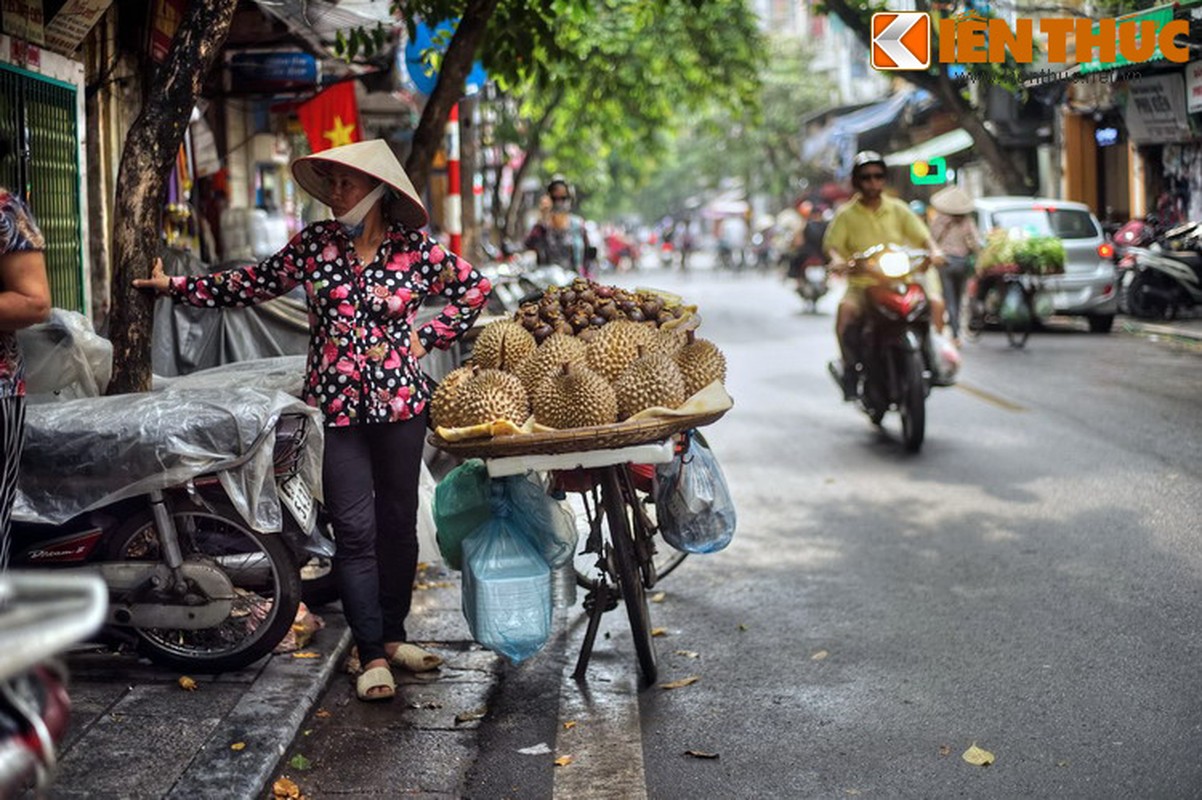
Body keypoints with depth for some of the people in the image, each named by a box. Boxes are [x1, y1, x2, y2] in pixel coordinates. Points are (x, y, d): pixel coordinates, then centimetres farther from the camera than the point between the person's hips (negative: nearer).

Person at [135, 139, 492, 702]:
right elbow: (254, 284, 9)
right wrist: (175, 286, 9)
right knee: (355, 529, -3)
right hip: (335, 406, 0)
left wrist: (427, 338, 1)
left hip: (400, 402, 0)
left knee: (399, 522, 10)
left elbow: (474, 289, 9)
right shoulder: (315, 244, 2)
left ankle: (392, 636, 25)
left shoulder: (415, 251, -1)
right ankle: (372, 656, 3)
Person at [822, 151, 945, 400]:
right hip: (863, 282, -2)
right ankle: (849, 365, -22)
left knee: (935, 302, -22)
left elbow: (923, 237, 4)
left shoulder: (897, 209, 10)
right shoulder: (846, 214, 5)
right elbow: (832, 244, -4)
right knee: (846, 308, -34)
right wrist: (836, 258, -27)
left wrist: (934, 251, -17)